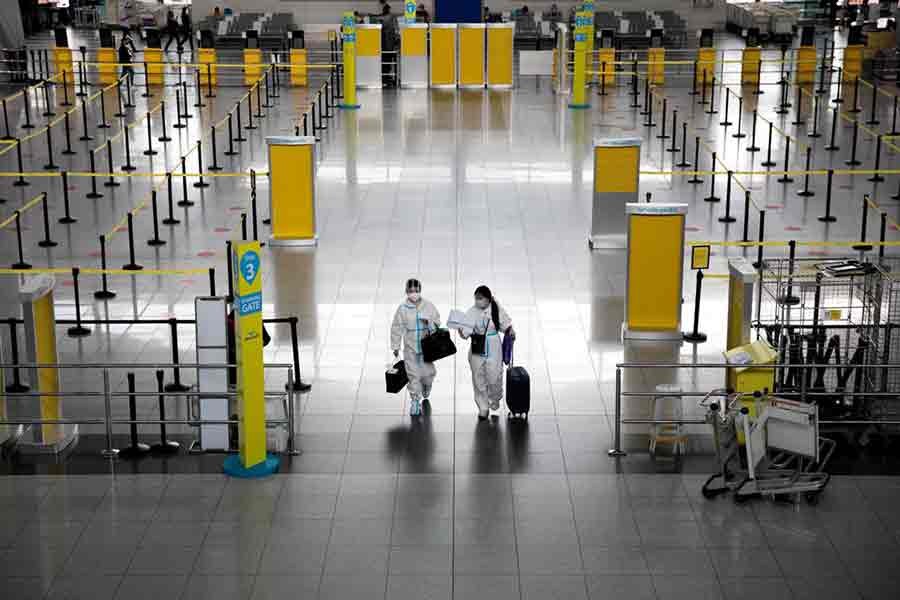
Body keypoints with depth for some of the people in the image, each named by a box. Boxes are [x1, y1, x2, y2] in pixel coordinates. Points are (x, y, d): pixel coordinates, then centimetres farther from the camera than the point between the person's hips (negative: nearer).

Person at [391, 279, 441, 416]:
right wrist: (395, 346, 2)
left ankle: (425, 394, 38)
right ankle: (415, 402, 9)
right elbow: (396, 328, 0)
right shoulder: (402, 308, -7)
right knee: (413, 375, -1)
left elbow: (437, 321, 6)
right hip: (410, 348, -1)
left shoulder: (428, 306, -4)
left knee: (428, 373, 6)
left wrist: (429, 322, -17)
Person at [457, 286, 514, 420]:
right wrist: (460, 330, -30)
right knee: (479, 379, 6)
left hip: (493, 349, -1)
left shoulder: (497, 310, -5)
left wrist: (510, 331, -8)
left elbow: (506, 325, 9)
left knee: (494, 376, 2)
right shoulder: (471, 312, -6)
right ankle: (483, 408, 19)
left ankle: (494, 399, 33)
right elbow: (465, 334, -11)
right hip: (477, 350, 1)